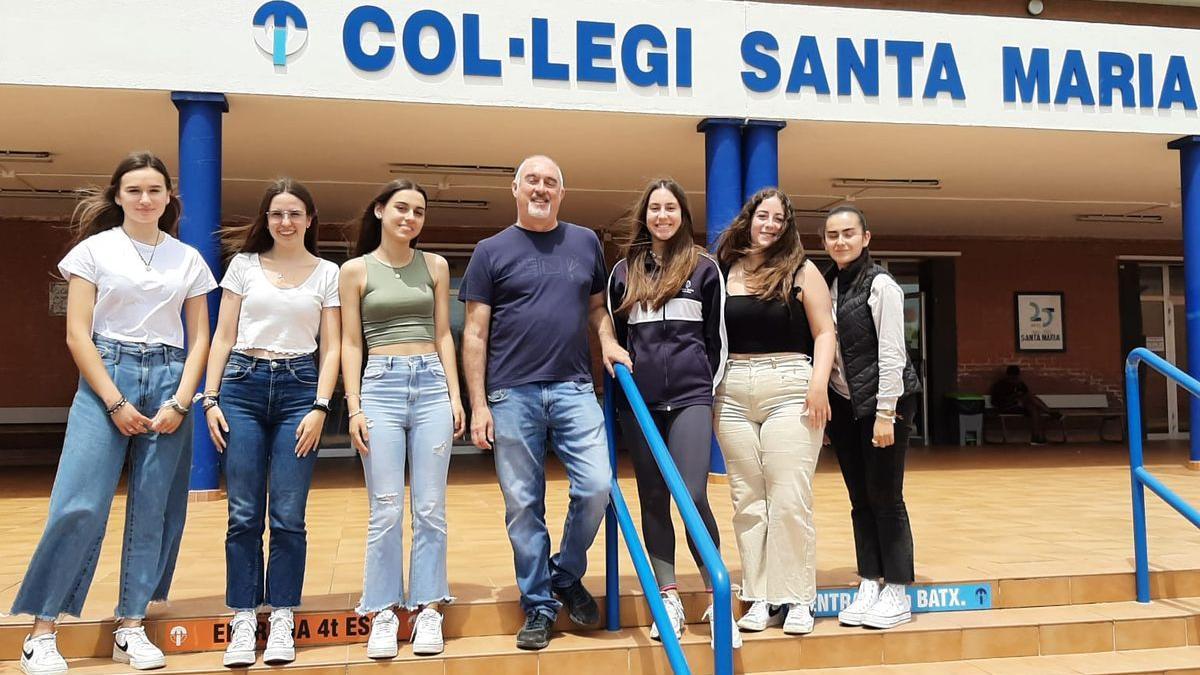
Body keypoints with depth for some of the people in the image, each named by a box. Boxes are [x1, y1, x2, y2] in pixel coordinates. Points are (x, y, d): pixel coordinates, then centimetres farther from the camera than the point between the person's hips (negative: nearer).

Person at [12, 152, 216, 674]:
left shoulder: (189, 260, 10)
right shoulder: (94, 250, 3)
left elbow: (200, 338, 9)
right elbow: (77, 335, -3)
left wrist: (179, 402, -4)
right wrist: (116, 403, -10)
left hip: (169, 382, 3)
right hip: (105, 377, -2)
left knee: (154, 510, 2)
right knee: (79, 506, -10)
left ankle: (131, 629, 12)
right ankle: (41, 632, 1)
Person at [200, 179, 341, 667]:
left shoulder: (327, 273, 8)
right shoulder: (244, 265, 9)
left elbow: (331, 348, 5)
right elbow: (223, 337, 9)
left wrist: (320, 407, -5)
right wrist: (210, 399, 0)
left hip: (299, 388, 0)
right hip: (243, 386, 1)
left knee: (288, 516, -1)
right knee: (243, 514, 1)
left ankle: (281, 623, 9)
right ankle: (243, 623, 8)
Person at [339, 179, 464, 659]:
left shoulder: (435, 266, 11)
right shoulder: (356, 270, 5)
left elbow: (443, 335, 12)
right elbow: (350, 343, 4)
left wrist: (455, 396, 5)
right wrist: (354, 408, -4)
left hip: (431, 384, 2)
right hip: (381, 386, -2)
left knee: (430, 509, 3)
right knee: (386, 511, -3)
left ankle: (427, 611, 11)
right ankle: (383, 614, 7)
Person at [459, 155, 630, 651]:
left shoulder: (585, 243, 13)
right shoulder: (492, 251, 5)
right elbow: (475, 334, 3)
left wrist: (608, 341, 3)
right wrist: (478, 405, -3)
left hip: (574, 390, 2)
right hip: (512, 395, -2)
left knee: (596, 487, -9)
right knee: (523, 505, 3)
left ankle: (567, 576, 17)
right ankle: (539, 607, 16)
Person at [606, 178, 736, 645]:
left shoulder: (704, 268, 6)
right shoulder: (623, 271, 11)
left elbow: (717, 337, 8)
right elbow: (613, 336, 16)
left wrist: (711, 391, 6)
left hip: (690, 397, -3)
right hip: (640, 401, 3)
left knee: (692, 496, -12)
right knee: (653, 500, 5)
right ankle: (668, 597, 13)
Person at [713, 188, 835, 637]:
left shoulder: (801, 271, 3)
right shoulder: (723, 271, 9)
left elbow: (824, 332, 1)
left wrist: (819, 382, -12)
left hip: (790, 390, -3)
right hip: (732, 394, 3)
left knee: (789, 500, -4)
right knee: (747, 500, 6)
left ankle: (796, 598, 5)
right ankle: (760, 597, 13)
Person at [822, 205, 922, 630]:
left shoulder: (880, 285, -9)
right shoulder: (827, 285, 9)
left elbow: (891, 351, -13)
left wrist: (885, 412, -17)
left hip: (882, 400, -6)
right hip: (843, 403, 6)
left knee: (884, 496, -3)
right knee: (860, 498, 8)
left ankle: (897, 593, 6)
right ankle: (869, 585, 15)